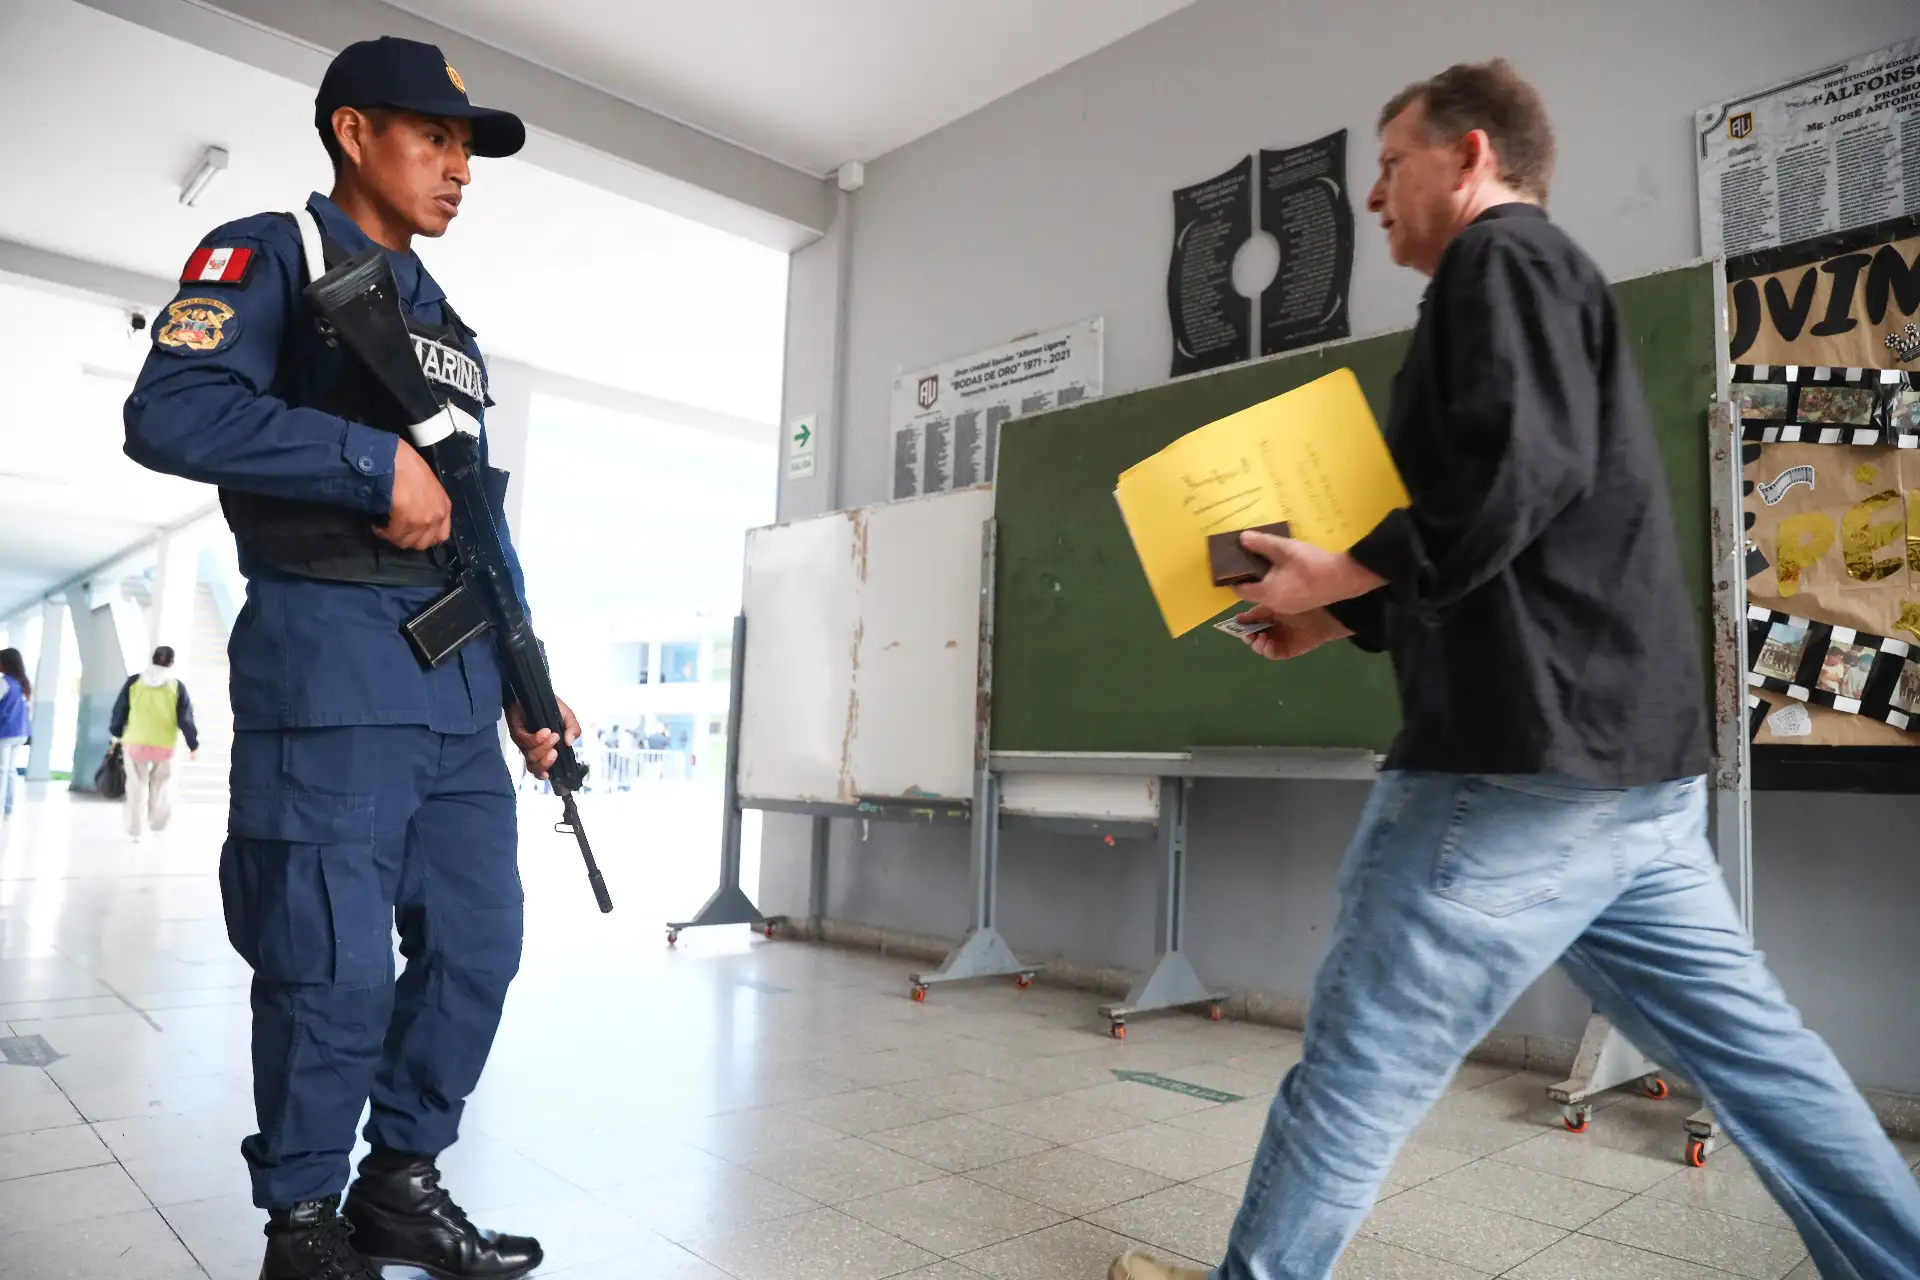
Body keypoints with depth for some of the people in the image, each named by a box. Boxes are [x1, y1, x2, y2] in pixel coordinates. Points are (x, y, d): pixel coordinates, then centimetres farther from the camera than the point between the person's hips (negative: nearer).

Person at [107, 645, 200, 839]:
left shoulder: (133, 682, -1)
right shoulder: (177, 686, -5)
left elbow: (119, 710, 7)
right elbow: (186, 719, -3)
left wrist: (116, 733, 23)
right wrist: (193, 745, 5)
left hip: (135, 741, 1)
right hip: (164, 745, -1)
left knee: (137, 784, 9)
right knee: (161, 783, 17)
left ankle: (136, 830, 10)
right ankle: (158, 824, 20)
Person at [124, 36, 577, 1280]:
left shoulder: (451, 328, 22)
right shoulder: (269, 255, 2)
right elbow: (170, 413, -16)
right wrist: (380, 461, -15)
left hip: (460, 682, 7)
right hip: (329, 664, -7)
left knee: (479, 941, 8)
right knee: (333, 967, -2)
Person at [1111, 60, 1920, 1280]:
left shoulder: (1500, 258, -4)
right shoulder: (1546, 281, 26)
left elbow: (1521, 473, -22)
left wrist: (1345, 570, -11)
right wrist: (1344, 620, 19)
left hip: (1526, 755, -11)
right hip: (1626, 757, 11)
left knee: (1362, 1055, 2)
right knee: (1751, 1050, 15)